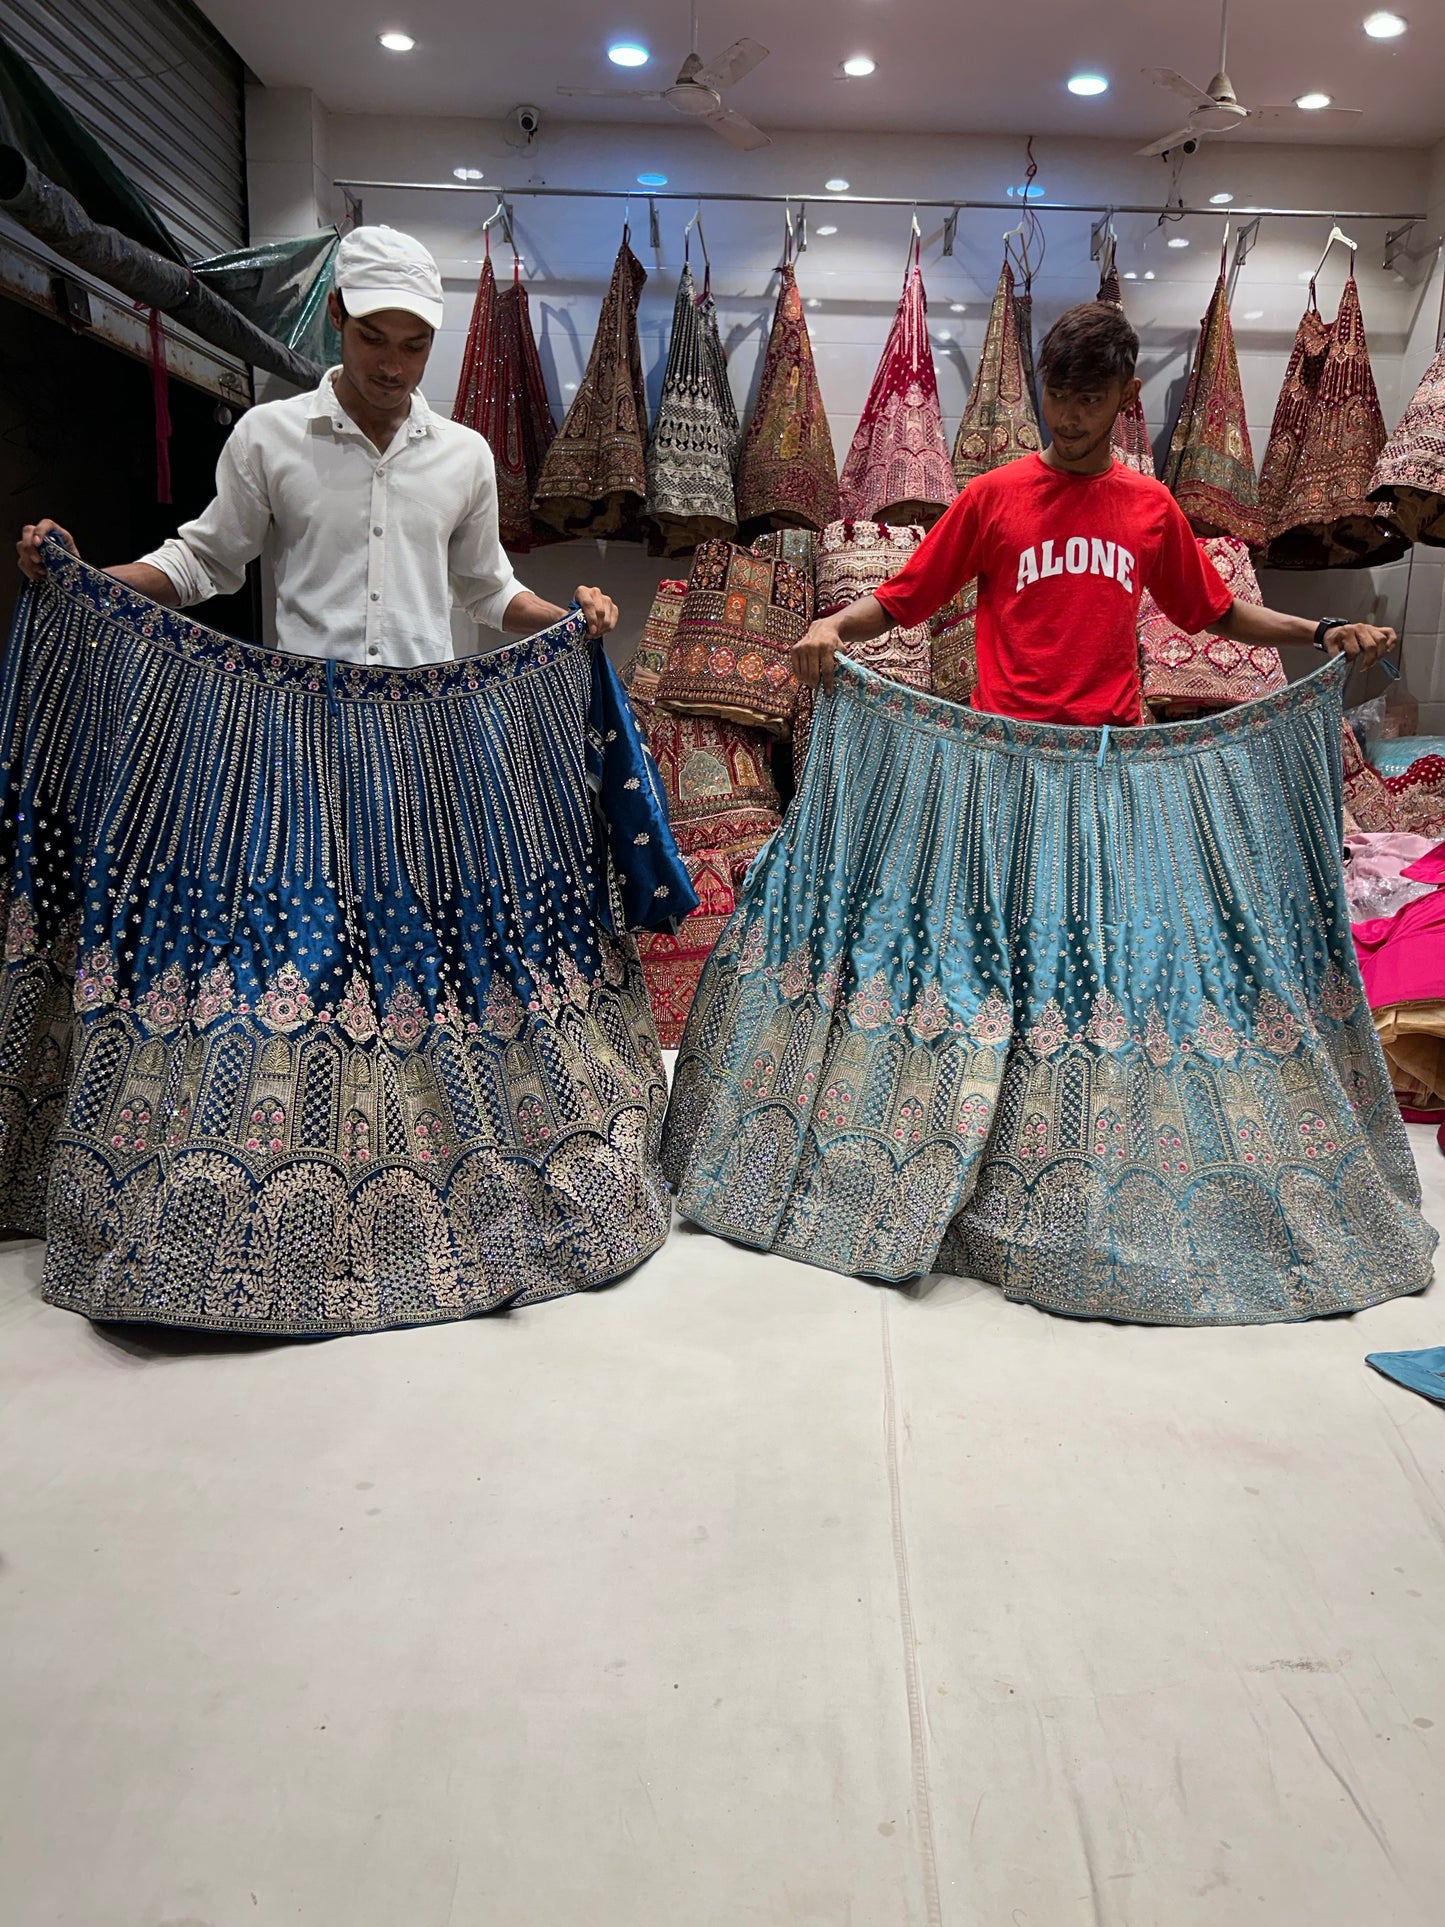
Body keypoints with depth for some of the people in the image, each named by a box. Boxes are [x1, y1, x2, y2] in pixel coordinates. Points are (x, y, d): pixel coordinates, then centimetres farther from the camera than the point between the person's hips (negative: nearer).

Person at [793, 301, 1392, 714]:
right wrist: (831, 627, -19)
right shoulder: (992, 495, 2)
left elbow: (1216, 612, 21)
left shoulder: (1153, 506, 10)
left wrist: (1322, 632, 11)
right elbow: (896, 603, 1)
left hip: (1117, 745, 2)